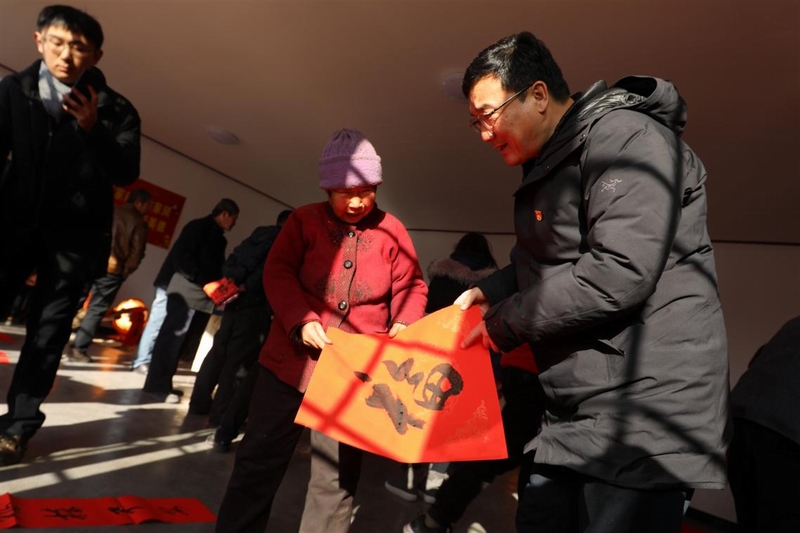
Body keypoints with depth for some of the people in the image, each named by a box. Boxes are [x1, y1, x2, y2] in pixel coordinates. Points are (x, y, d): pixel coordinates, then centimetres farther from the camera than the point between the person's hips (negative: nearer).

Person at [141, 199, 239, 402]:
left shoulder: (218, 238, 19)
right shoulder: (198, 227, -5)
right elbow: (182, 255, -15)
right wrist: (202, 280, -18)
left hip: (200, 293, 8)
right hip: (186, 289, -8)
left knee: (175, 336, 9)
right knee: (172, 335, -5)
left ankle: (162, 384, 14)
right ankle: (157, 385, 2)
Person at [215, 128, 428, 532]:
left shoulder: (392, 231, 2)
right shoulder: (305, 219, 1)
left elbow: (411, 286, 5)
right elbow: (277, 272, -2)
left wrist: (404, 325, -15)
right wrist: (300, 319, -17)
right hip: (291, 358, 1)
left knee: (337, 476, 12)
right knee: (259, 459, 13)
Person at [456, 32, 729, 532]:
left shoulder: (624, 138, -15)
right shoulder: (548, 164, 14)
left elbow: (617, 275, -26)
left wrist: (503, 324, -15)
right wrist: (488, 292, 5)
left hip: (643, 416, -8)